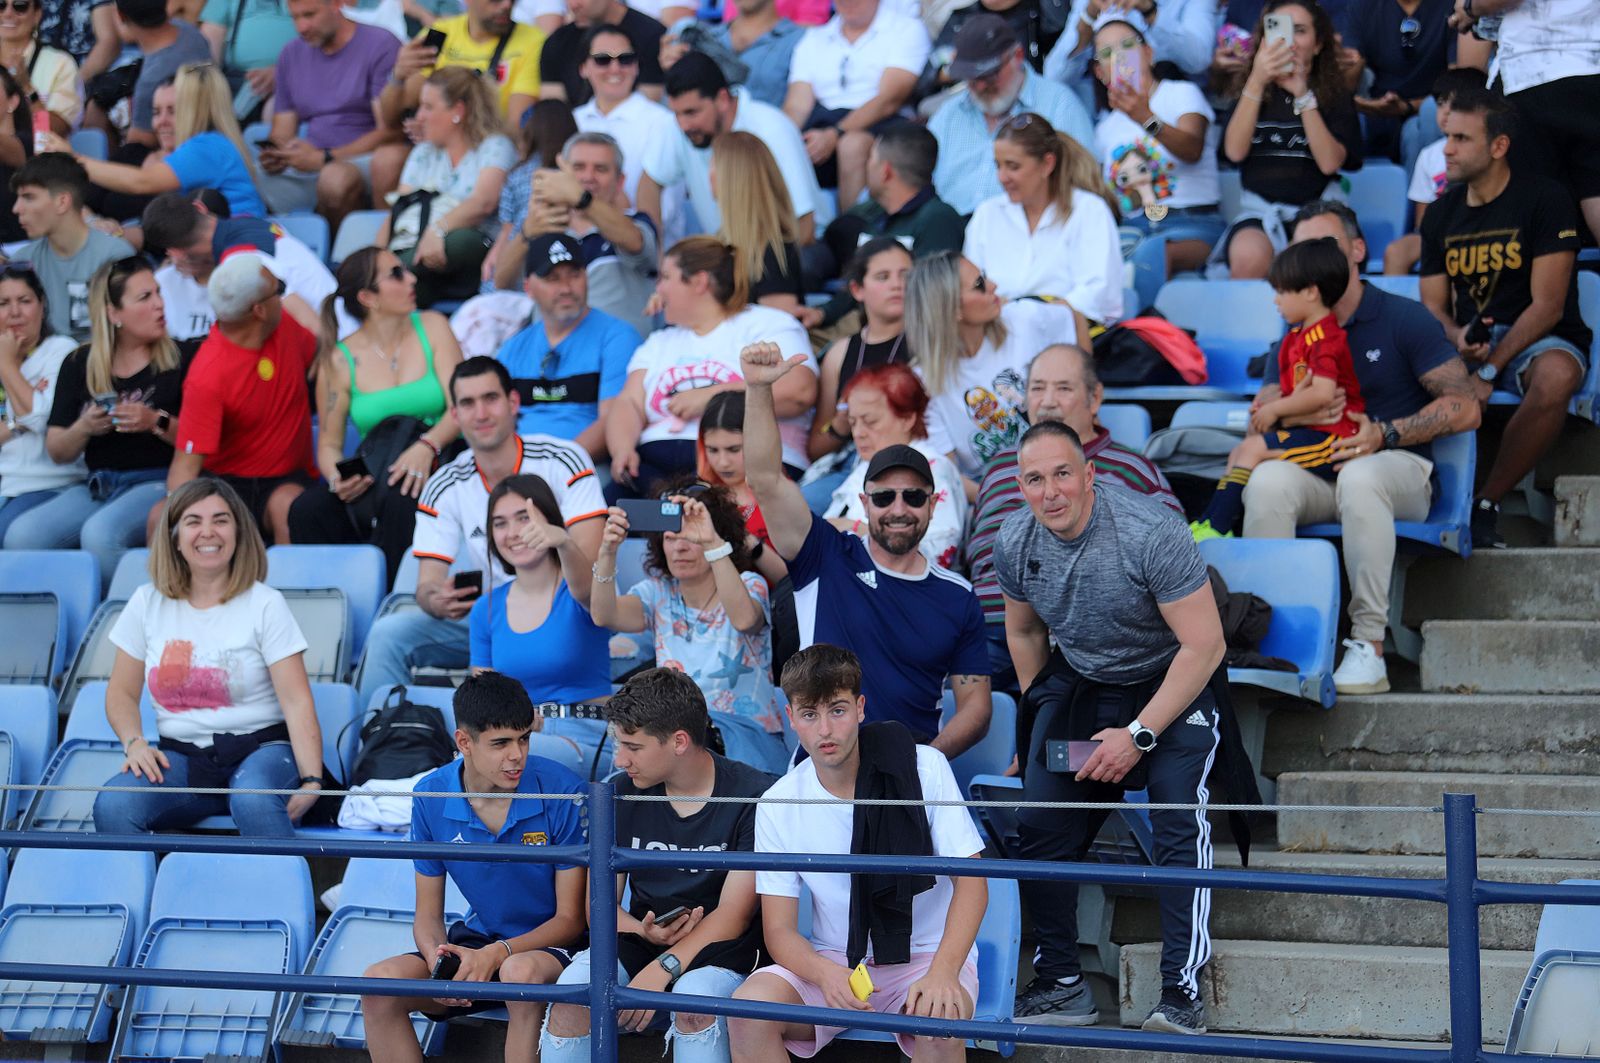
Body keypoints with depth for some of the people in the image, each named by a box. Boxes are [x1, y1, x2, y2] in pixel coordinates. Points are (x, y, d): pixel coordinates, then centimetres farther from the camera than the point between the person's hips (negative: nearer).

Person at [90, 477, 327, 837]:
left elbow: (297, 702, -7)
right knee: (113, 804, -29)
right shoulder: (148, 604, 9)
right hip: (179, 757, 3)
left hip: (260, 748, -3)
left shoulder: (264, 604, 0)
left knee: (253, 800, -39)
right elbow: (122, 693, 14)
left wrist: (312, 781, -21)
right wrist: (134, 743, -9)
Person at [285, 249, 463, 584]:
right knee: (307, 510, -28)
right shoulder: (339, 361, 5)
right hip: (371, 478, 2)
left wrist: (427, 446, -24)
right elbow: (329, 443, 6)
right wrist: (336, 478, -18)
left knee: (400, 496, -37)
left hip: (433, 465, -1)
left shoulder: (431, 327, 6)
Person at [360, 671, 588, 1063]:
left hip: (552, 944, -4)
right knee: (380, 981, -21)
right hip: (480, 940, 4)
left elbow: (570, 918, -10)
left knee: (521, 971, -39)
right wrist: (437, 961, -20)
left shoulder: (562, 792, -15)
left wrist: (498, 954, -25)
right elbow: (428, 915, 4)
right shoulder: (431, 797, -4)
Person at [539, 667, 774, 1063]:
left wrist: (662, 969, -26)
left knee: (694, 999, -38)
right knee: (575, 986, -28)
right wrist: (641, 930, -17)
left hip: (716, 948, -4)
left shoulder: (751, 796, -11)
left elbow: (733, 915, -14)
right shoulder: (624, 794, 4)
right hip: (643, 938, 4)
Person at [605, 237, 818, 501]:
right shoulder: (659, 343, 30)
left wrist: (710, 396, -8)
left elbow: (799, 392, -8)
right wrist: (622, 449, -9)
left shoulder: (767, 325, 11)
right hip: (655, 465, 4)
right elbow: (630, 405, 15)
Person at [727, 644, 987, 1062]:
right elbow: (779, 929, -3)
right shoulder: (778, 805, -3)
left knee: (939, 1021, -36)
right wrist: (826, 975, -27)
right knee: (748, 1007, -27)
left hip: (927, 953, -2)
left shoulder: (925, 768, -7)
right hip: (831, 961, 2)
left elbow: (971, 882, -9)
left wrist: (942, 972, -26)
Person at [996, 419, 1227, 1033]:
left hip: (1172, 684, -5)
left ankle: (1182, 993, -23)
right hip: (1077, 683, 5)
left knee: (1177, 817, -24)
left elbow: (1204, 644, -24)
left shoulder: (1150, 533, -27)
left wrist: (1138, 735, -24)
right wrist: (1040, 717, 10)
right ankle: (1062, 986, 2)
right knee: (1041, 824, -9)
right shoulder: (1015, 543, -10)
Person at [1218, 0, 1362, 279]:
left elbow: (1330, 162, -6)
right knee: (1249, 257, -35)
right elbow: (1235, 152, -4)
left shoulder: (1334, 95, 10)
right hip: (1259, 211, 1)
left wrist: (1303, 96, -14)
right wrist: (1257, 83, -12)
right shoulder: (1250, 89, 14)